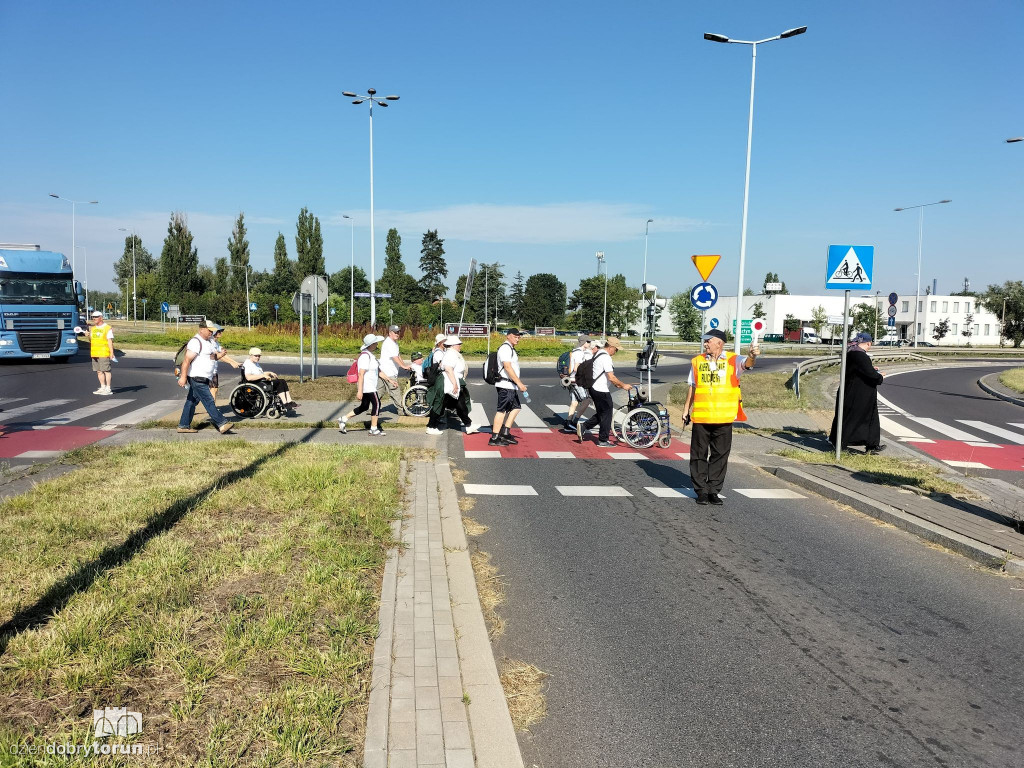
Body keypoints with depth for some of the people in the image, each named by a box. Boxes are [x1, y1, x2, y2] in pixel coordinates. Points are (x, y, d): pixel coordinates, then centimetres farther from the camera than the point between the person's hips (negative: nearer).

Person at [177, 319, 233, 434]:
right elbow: (187, 360, -21)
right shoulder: (196, 342, -15)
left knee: (192, 401, 13)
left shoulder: (209, 341, 16)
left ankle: (183, 426, 19)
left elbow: (214, 355, 30)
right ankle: (222, 424, -10)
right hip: (197, 378, -10)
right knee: (209, 401, -9)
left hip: (203, 379, 10)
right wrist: (183, 377, -25)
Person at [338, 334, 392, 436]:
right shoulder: (365, 356, -19)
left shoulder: (370, 355, 15)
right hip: (367, 387, -10)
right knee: (376, 404, -4)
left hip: (370, 387, 10)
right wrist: (359, 391, -26)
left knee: (364, 407, 15)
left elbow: (378, 371, 21)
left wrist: (390, 380, 19)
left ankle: (343, 419, 19)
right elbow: (361, 374, -23)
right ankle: (373, 429, 4)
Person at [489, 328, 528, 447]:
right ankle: (494, 438, -5)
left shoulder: (510, 349, 20)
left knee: (515, 408, 13)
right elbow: (507, 367, -22)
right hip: (505, 385, -11)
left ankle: (505, 434, 17)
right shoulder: (505, 348, -13)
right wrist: (519, 383, -24)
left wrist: (519, 383, 21)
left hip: (511, 385, 11)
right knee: (502, 410, -8)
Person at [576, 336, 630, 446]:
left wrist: (616, 384, 22)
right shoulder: (606, 358, -18)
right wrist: (623, 385, -12)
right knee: (606, 414, 2)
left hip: (594, 388, 10)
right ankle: (603, 440, 9)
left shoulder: (598, 354, 14)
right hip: (601, 391, -10)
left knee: (601, 413, 18)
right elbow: (611, 377, -23)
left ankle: (583, 426, 10)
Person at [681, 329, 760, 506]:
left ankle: (714, 491, 15)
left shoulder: (732, 360, 2)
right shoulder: (697, 361, 9)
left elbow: (746, 364, -18)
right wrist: (686, 408, 15)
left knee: (720, 455, 5)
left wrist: (752, 357, -40)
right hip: (701, 417, 1)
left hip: (723, 418, -1)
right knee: (699, 454, 4)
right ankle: (701, 490, 13)